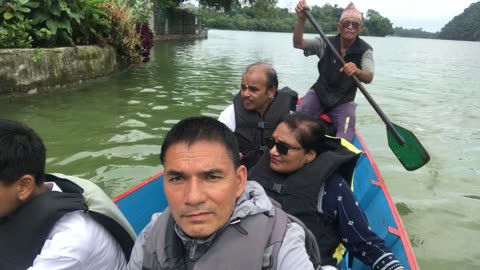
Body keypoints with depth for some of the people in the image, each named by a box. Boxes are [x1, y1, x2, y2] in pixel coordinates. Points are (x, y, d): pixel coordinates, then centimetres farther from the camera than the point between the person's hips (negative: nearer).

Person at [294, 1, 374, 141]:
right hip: (319, 93, 1)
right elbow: (298, 44, -20)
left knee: (347, 129, -28)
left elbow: (368, 78, -26)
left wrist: (357, 71, -51)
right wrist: (301, 19, -38)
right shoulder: (326, 43, -5)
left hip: (343, 101, -1)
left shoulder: (365, 50, -9)